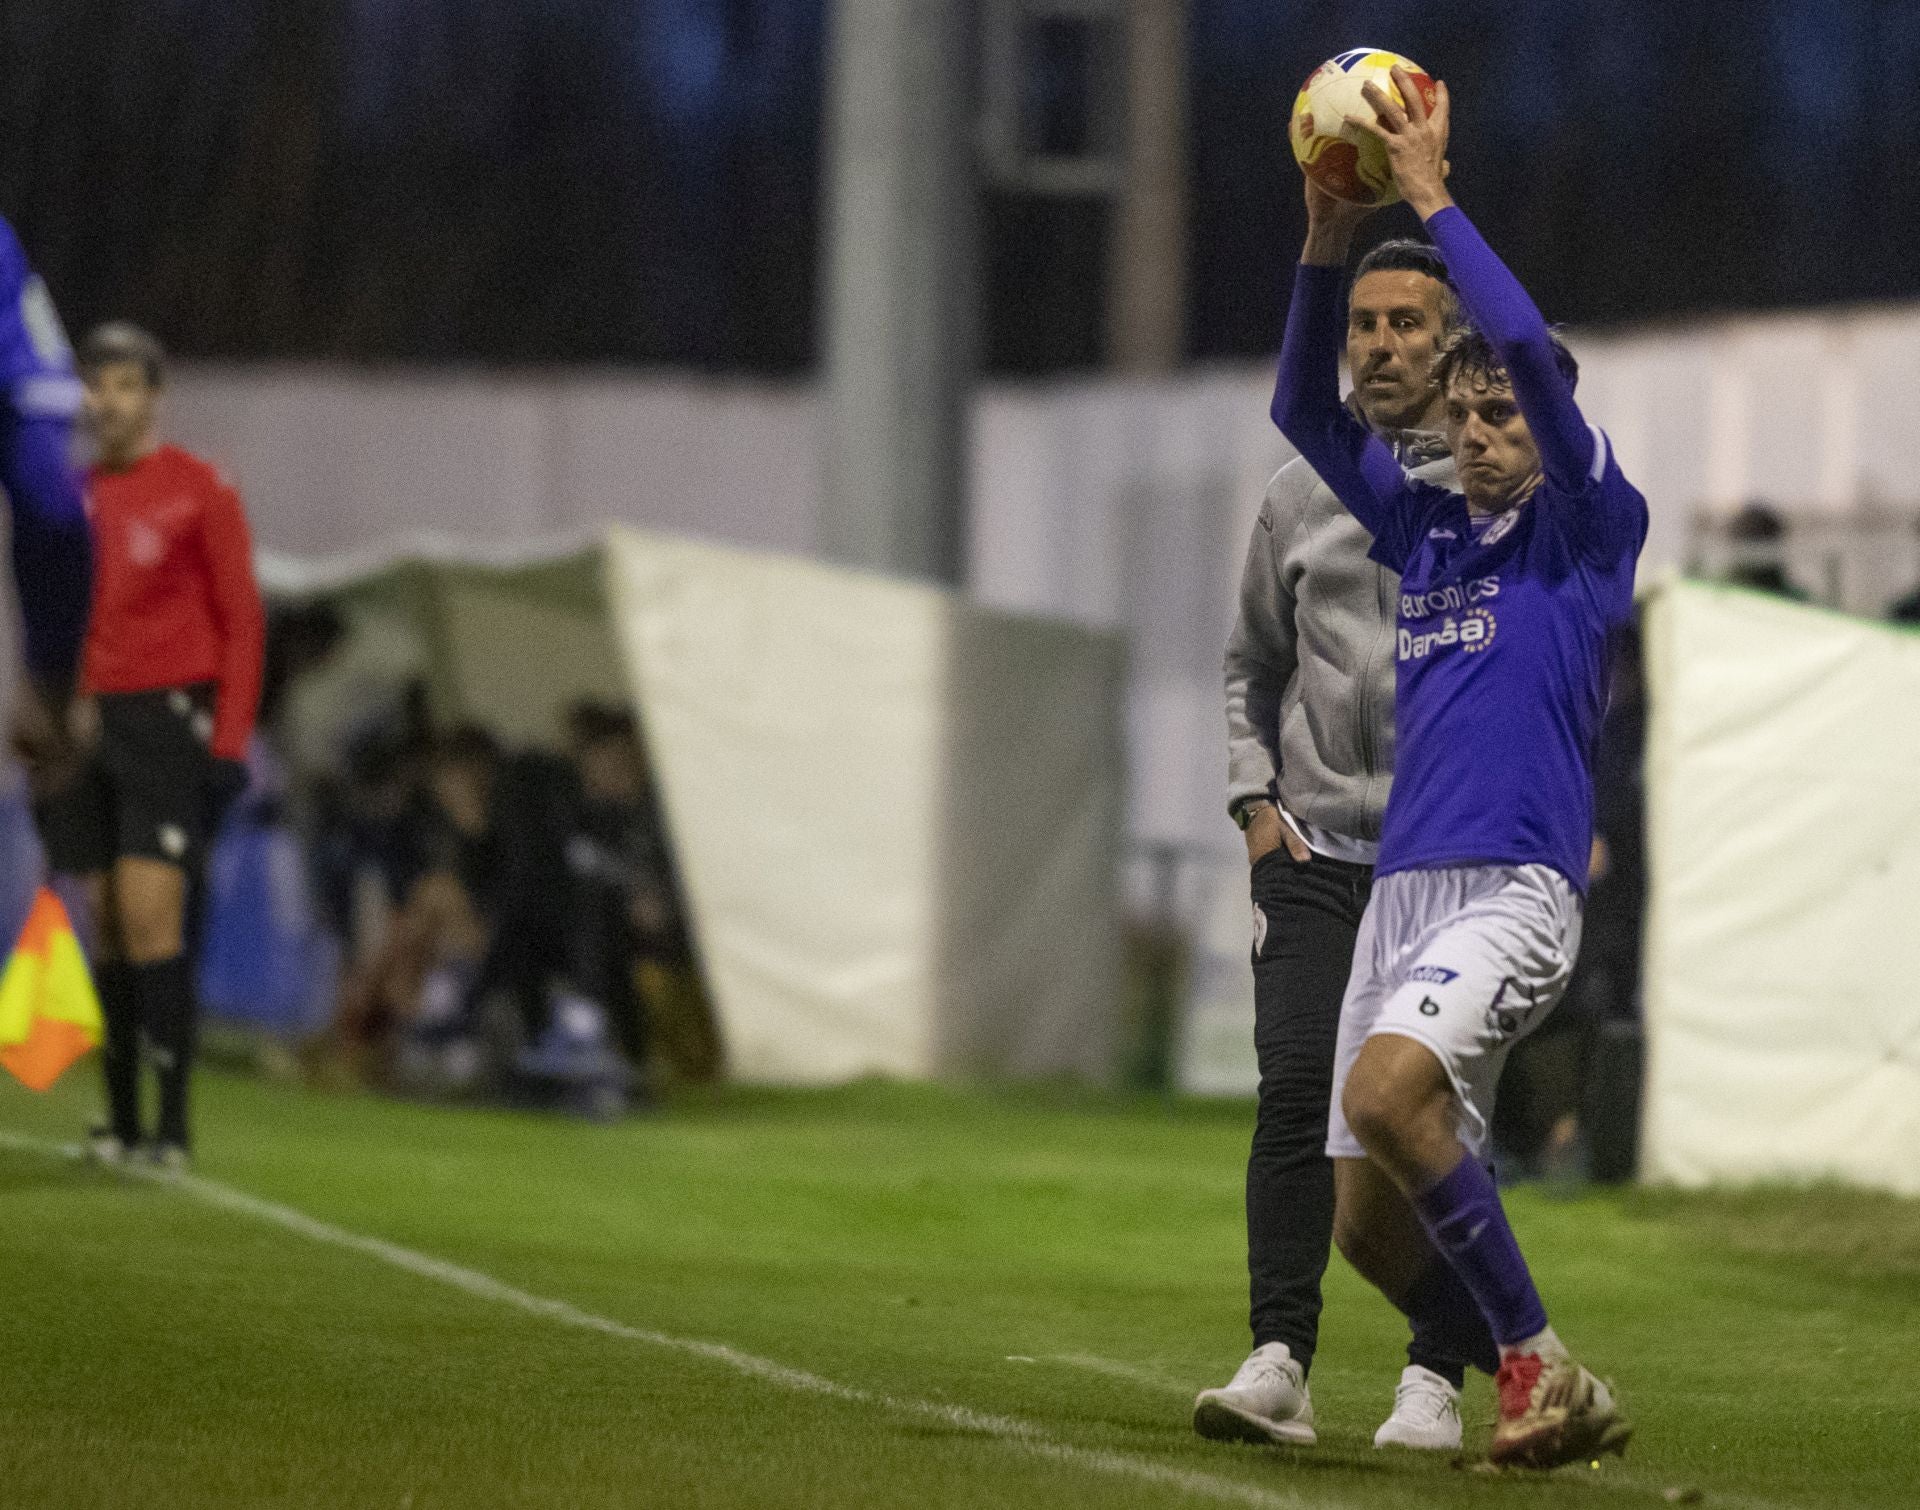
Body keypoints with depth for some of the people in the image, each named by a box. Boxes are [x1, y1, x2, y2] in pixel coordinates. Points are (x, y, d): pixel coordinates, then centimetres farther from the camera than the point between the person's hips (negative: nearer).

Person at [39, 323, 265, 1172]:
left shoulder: (198, 491, -3)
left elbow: (242, 622, -3)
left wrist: (230, 742, -10)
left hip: (171, 719, -5)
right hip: (91, 721, 5)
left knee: (149, 915, -14)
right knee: (106, 926, 5)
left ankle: (173, 1122, -11)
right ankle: (122, 1120, 11)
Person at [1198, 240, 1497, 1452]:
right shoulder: (1300, 494, 13)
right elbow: (1254, 665, 23)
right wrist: (1257, 801, 9)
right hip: (1315, 852, 2)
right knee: (1296, 1089, -11)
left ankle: (1438, 1378, 2)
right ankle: (1281, 1363, -13)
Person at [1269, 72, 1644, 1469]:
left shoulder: (1589, 531, 1)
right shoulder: (1427, 531, 18)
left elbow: (1532, 352, -12)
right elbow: (1307, 409, 15)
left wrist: (1434, 200, -8)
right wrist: (1329, 238, 3)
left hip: (1516, 885, -7)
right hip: (1402, 884, 7)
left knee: (1385, 1090, -32)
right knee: (1369, 1220, 1)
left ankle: (1539, 1363, -22)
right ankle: (1555, 1406, 18)